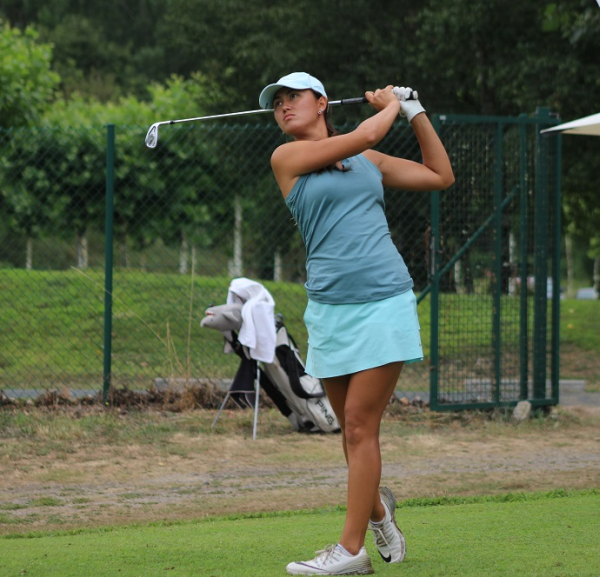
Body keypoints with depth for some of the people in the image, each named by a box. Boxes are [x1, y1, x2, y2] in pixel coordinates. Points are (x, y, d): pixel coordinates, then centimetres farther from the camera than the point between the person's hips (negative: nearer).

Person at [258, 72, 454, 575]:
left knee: (360, 424, -7)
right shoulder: (287, 157, 5)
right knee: (352, 427, 5)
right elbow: (363, 136, -4)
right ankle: (376, 506, 32)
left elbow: (441, 176, 25)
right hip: (330, 307, 0)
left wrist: (416, 112, 21)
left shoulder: (370, 160, 15)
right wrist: (390, 104, 14)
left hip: (385, 301, 0)